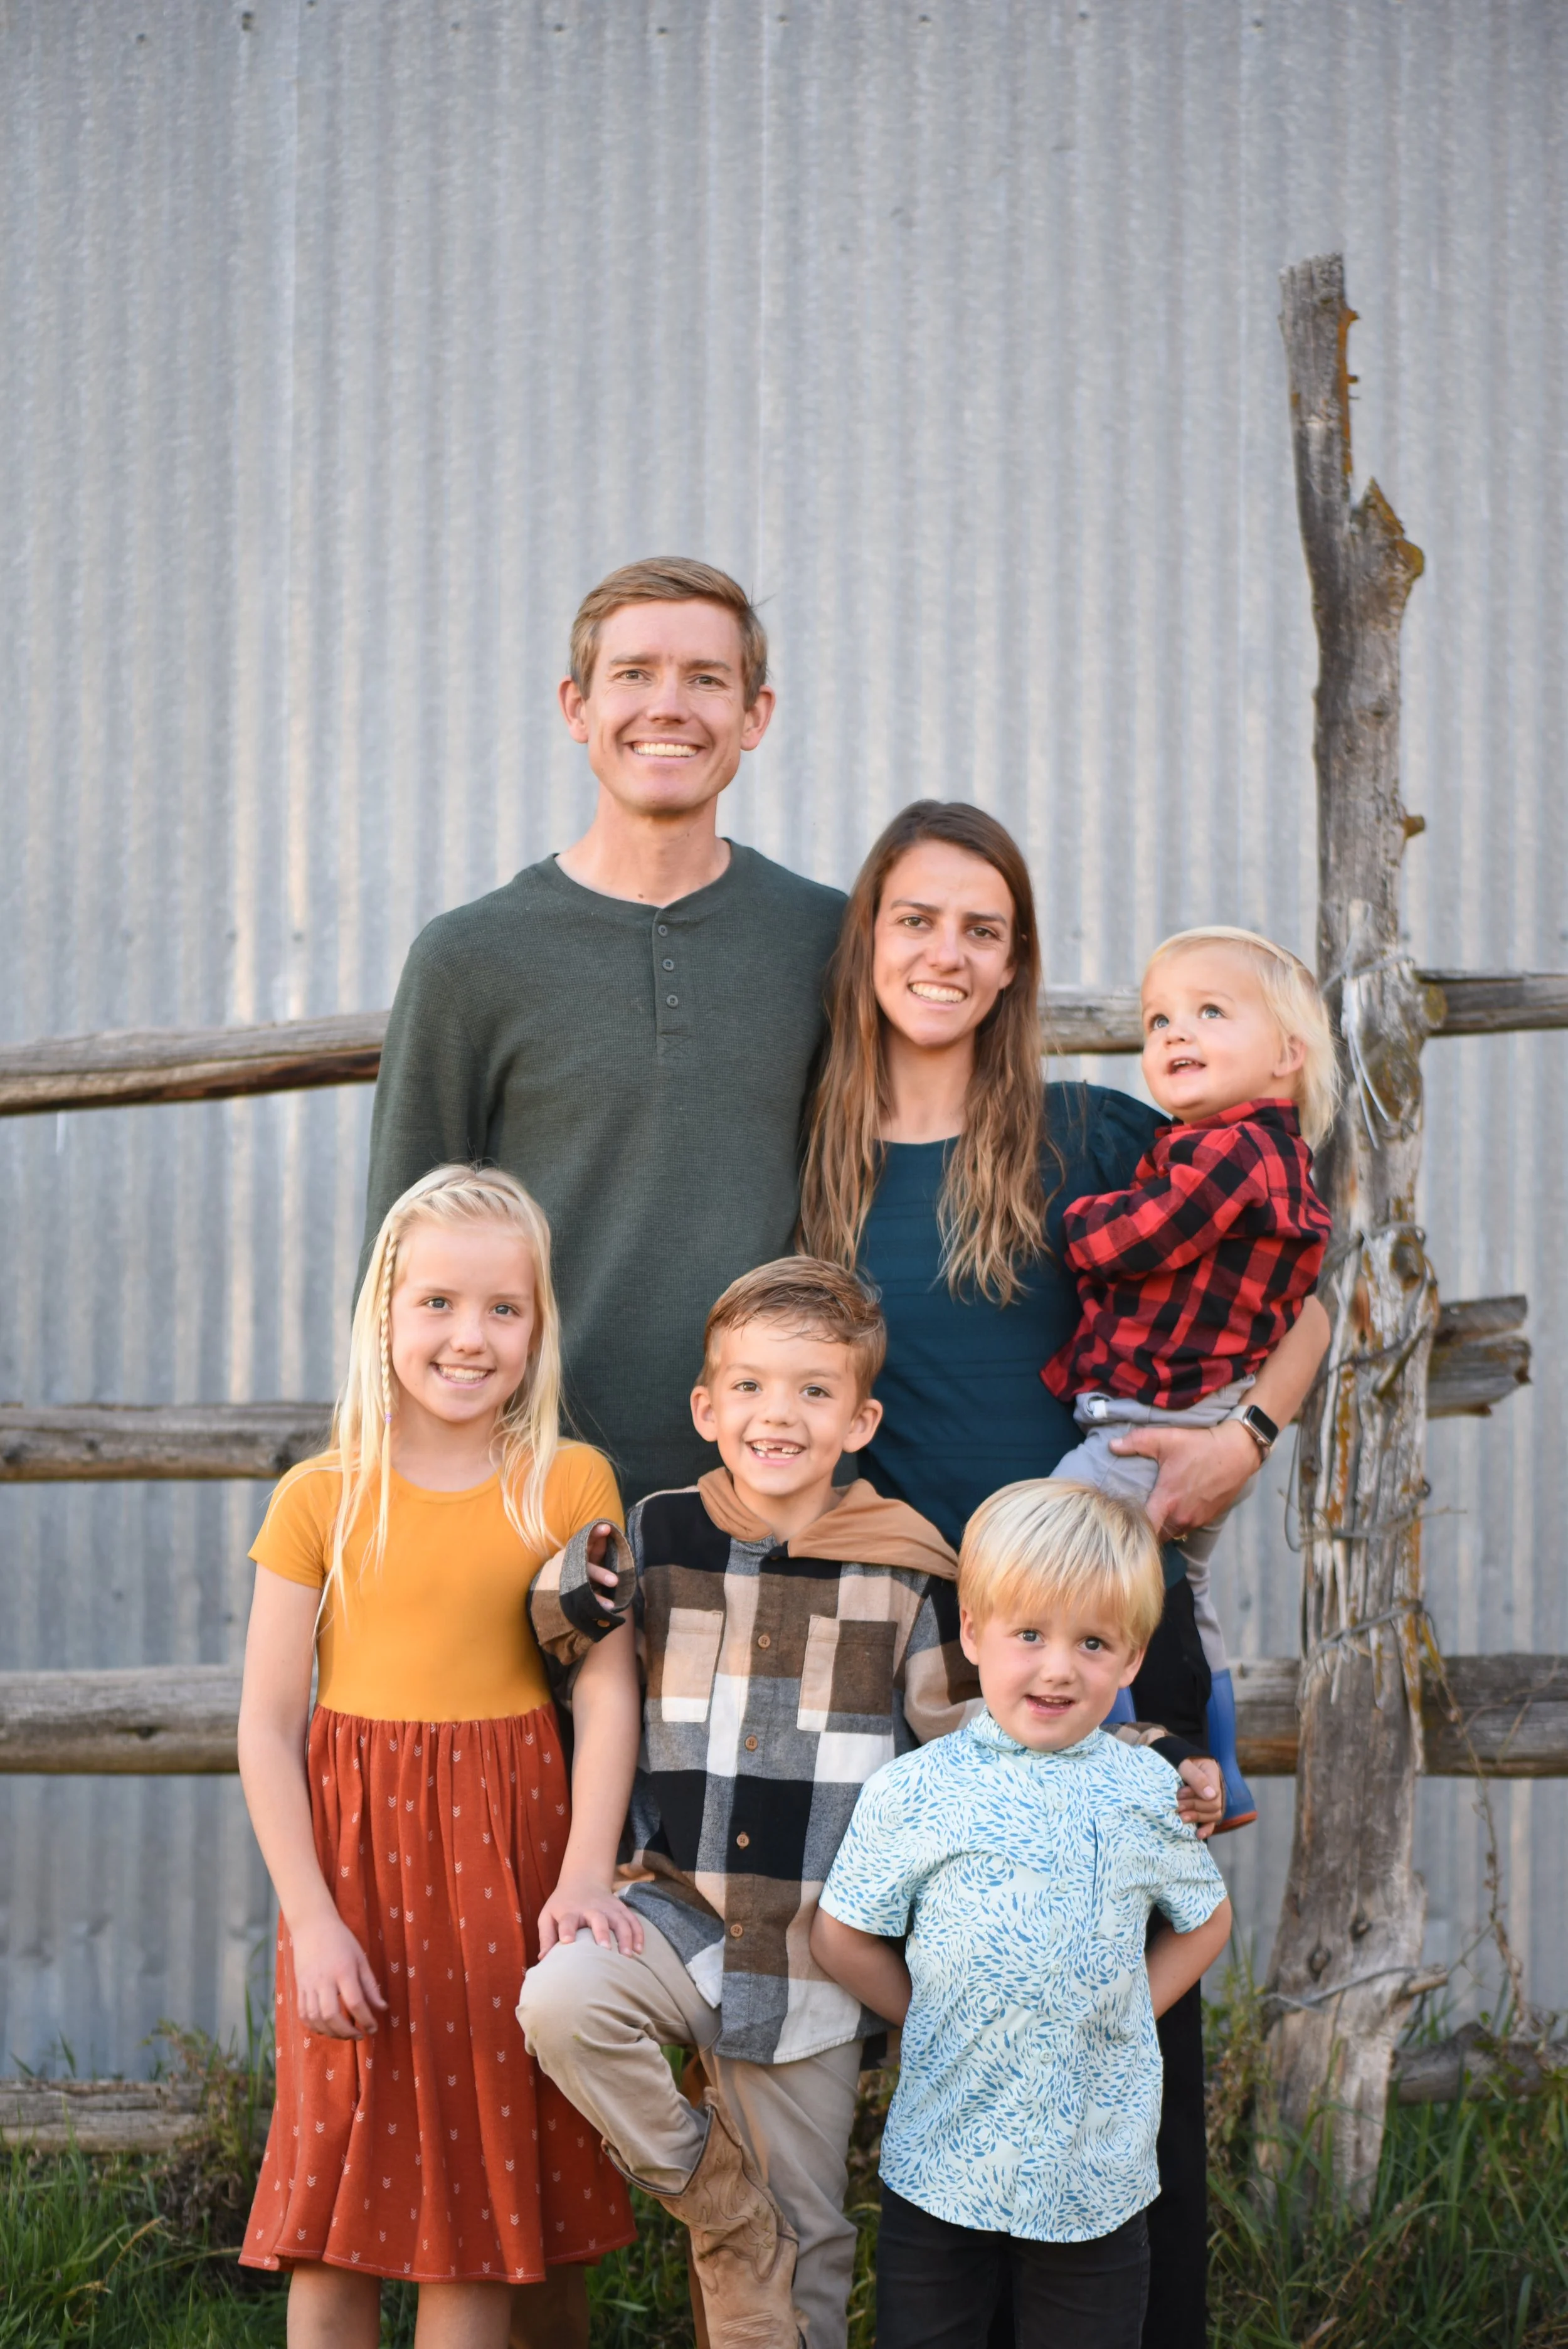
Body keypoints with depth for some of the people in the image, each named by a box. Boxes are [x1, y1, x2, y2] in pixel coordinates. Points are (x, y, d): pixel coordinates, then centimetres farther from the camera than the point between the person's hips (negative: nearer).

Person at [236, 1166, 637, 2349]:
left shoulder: (572, 1484, 1)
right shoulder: (321, 1498, -1)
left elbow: (608, 1694, -5)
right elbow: (268, 1727, -1)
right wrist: (312, 1918, -7)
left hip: (503, 1853, 0)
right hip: (353, 1850, 0)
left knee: (479, 2208, 6)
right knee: (334, 2232, 4)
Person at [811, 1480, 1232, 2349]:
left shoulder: (1147, 1794, -1)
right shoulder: (913, 1794, -6)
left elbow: (1205, 1921, 14)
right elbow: (840, 1938, 3)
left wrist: (1116, 2017, 4)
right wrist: (933, 2018, -2)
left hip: (1098, 2172, 1)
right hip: (940, 2165, -1)